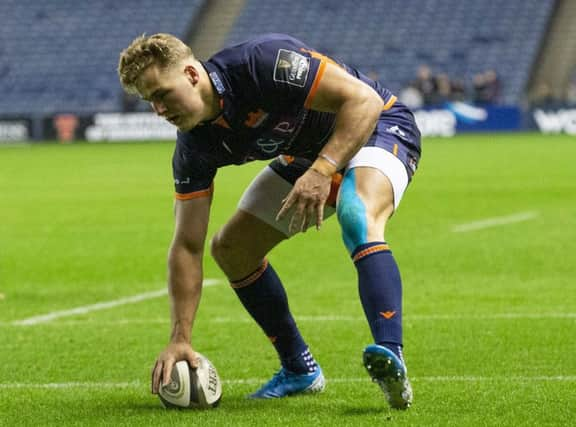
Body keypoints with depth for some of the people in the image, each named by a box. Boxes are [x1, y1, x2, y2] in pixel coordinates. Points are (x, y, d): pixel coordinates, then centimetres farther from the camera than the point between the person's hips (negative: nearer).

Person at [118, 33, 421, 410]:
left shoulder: (264, 63, -33)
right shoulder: (195, 147, -14)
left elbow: (364, 100, -32)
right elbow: (187, 246, -11)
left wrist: (322, 172, -42)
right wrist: (180, 338, -19)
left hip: (378, 128, -8)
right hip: (307, 152, 8)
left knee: (358, 218, -38)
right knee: (231, 247, 4)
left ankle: (391, 357, -50)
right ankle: (300, 370, 15)